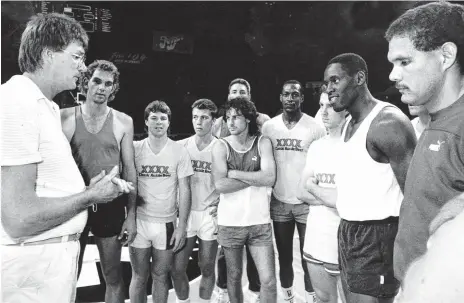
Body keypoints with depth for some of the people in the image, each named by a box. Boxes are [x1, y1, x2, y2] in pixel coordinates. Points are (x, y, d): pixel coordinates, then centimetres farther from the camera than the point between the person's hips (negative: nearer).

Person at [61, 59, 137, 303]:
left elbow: (129, 169, 2)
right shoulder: (65, 117, -1)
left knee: (113, 277, 12)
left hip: (110, 207, 1)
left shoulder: (123, 122, 1)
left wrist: (131, 215, -1)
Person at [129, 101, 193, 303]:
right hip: (139, 221, 1)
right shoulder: (134, 148, -1)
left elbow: (185, 191, -2)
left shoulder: (179, 151, -4)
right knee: (139, 277, 12)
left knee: (161, 276, 13)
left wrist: (182, 226, -6)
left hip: (166, 223, 0)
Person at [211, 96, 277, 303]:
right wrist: (255, 177, -13)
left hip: (260, 223, 0)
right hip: (229, 223, 0)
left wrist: (234, 173, -13)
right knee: (234, 276, 16)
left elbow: (269, 178, -15)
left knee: (269, 280, 3)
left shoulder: (263, 143, -1)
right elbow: (220, 185, -16)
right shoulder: (221, 146, -3)